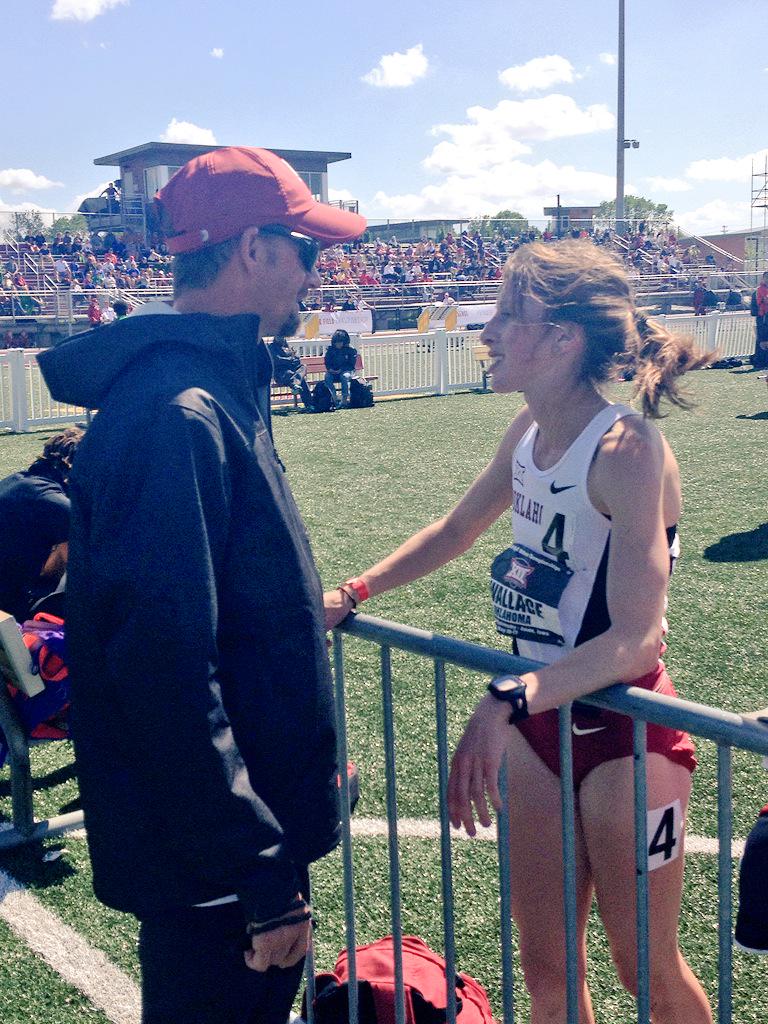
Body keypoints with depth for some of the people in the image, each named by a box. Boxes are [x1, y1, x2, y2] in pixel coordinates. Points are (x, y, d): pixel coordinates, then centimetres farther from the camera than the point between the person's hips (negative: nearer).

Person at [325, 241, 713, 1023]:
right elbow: (455, 531, 17)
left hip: (625, 733, -7)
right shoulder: (529, 431, 0)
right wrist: (353, 593, 11)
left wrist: (506, 702, -41)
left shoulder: (626, 449, -23)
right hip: (538, 724, 7)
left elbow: (637, 637, -30)